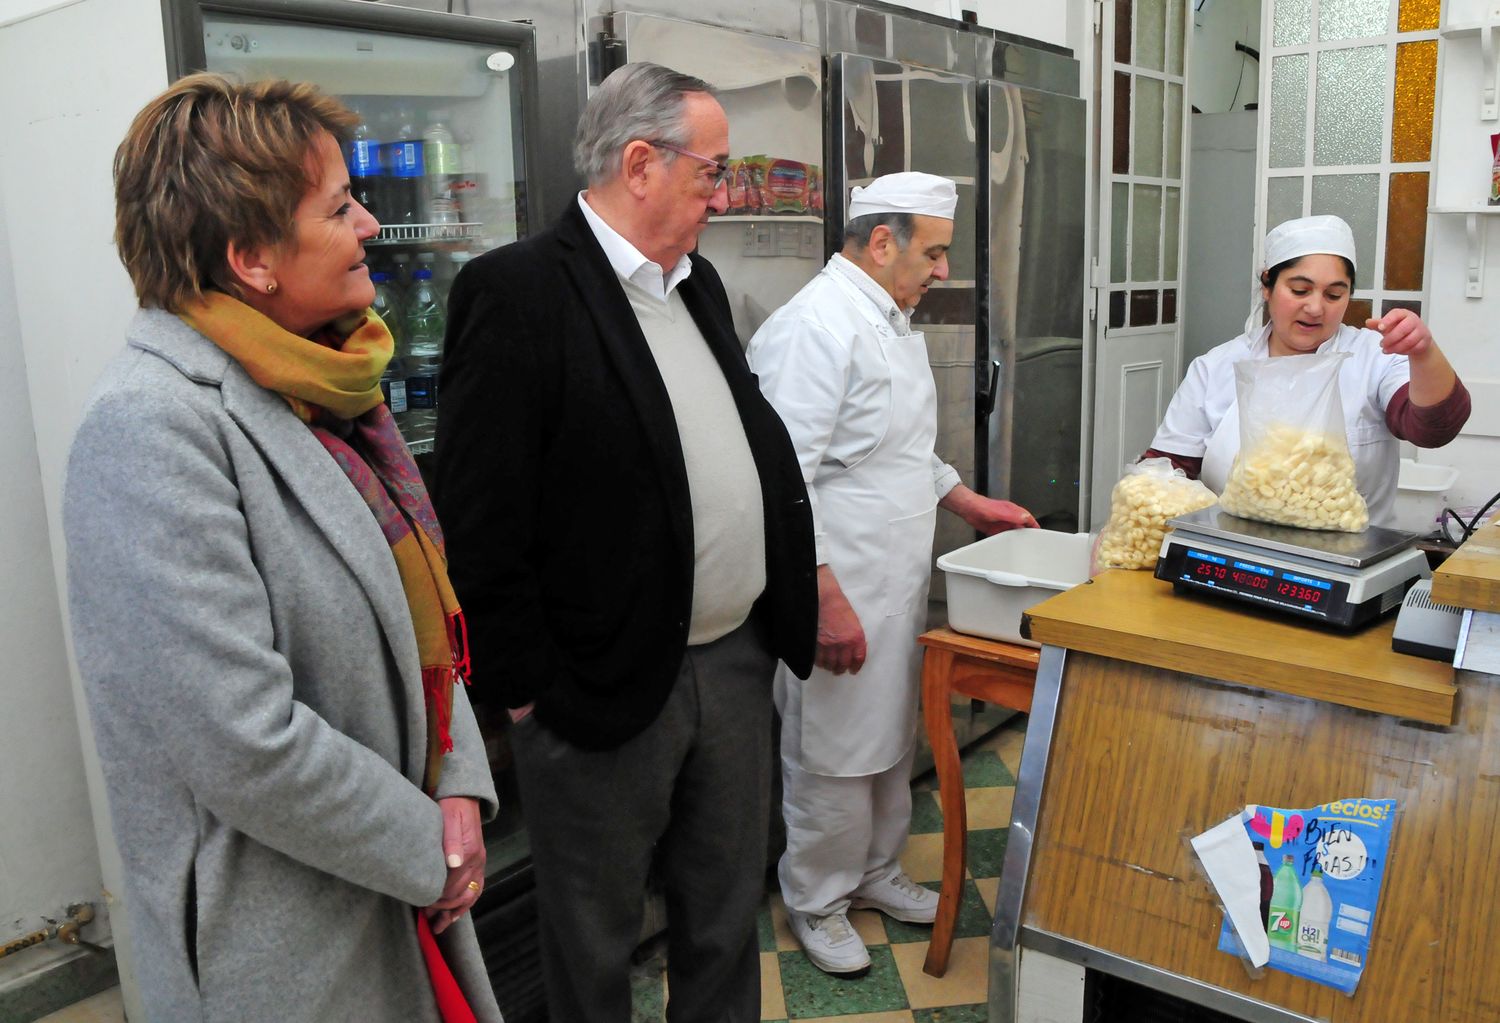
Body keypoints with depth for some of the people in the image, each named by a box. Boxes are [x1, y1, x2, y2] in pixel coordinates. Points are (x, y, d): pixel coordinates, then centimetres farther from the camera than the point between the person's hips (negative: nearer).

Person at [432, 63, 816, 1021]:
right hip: (605, 690, -7)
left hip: (737, 660, 7)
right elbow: (481, 521, -17)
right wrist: (529, 685, -13)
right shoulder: (515, 292, -15)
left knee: (726, 916, 23)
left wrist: (800, 585, 9)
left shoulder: (698, 281, 10)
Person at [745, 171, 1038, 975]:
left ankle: (875, 871, 40)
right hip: (837, 589, -10)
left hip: (900, 579, 10)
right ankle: (816, 902, 26)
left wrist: (969, 503, 19)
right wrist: (827, 598, -25)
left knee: (892, 738, 21)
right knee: (833, 754, 5)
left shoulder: (895, 322, 14)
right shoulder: (814, 327, -20)